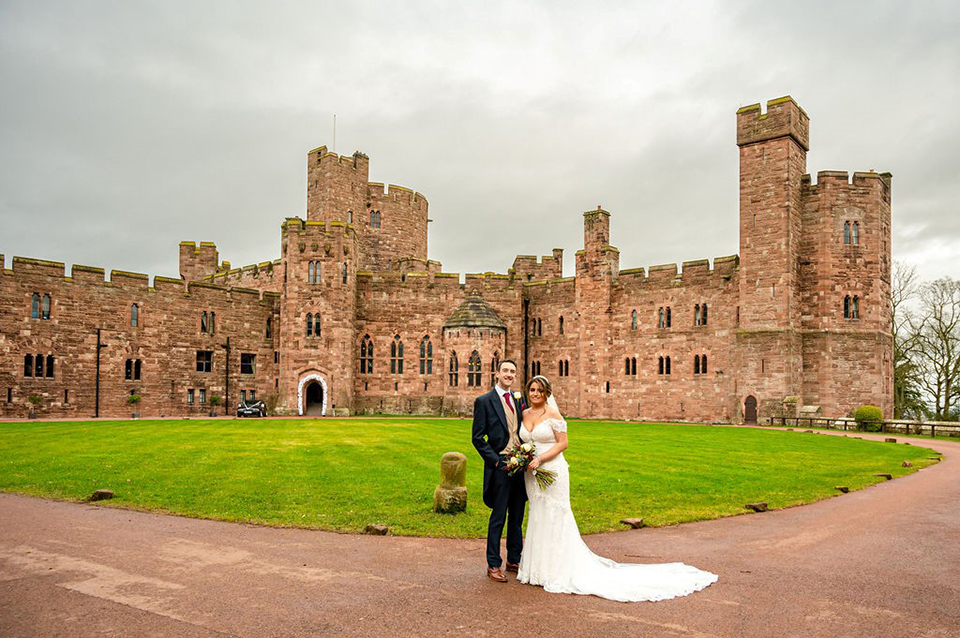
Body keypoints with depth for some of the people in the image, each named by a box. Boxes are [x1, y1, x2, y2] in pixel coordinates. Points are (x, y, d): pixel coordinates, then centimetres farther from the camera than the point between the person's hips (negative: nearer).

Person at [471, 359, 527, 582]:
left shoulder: (519, 400, 12)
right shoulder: (484, 401, -5)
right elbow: (478, 438, -6)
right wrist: (494, 460, -12)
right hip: (500, 466, -6)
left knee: (517, 517, 14)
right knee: (498, 517, 0)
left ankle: (514, 560, 27)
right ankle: (493, 565, 11)